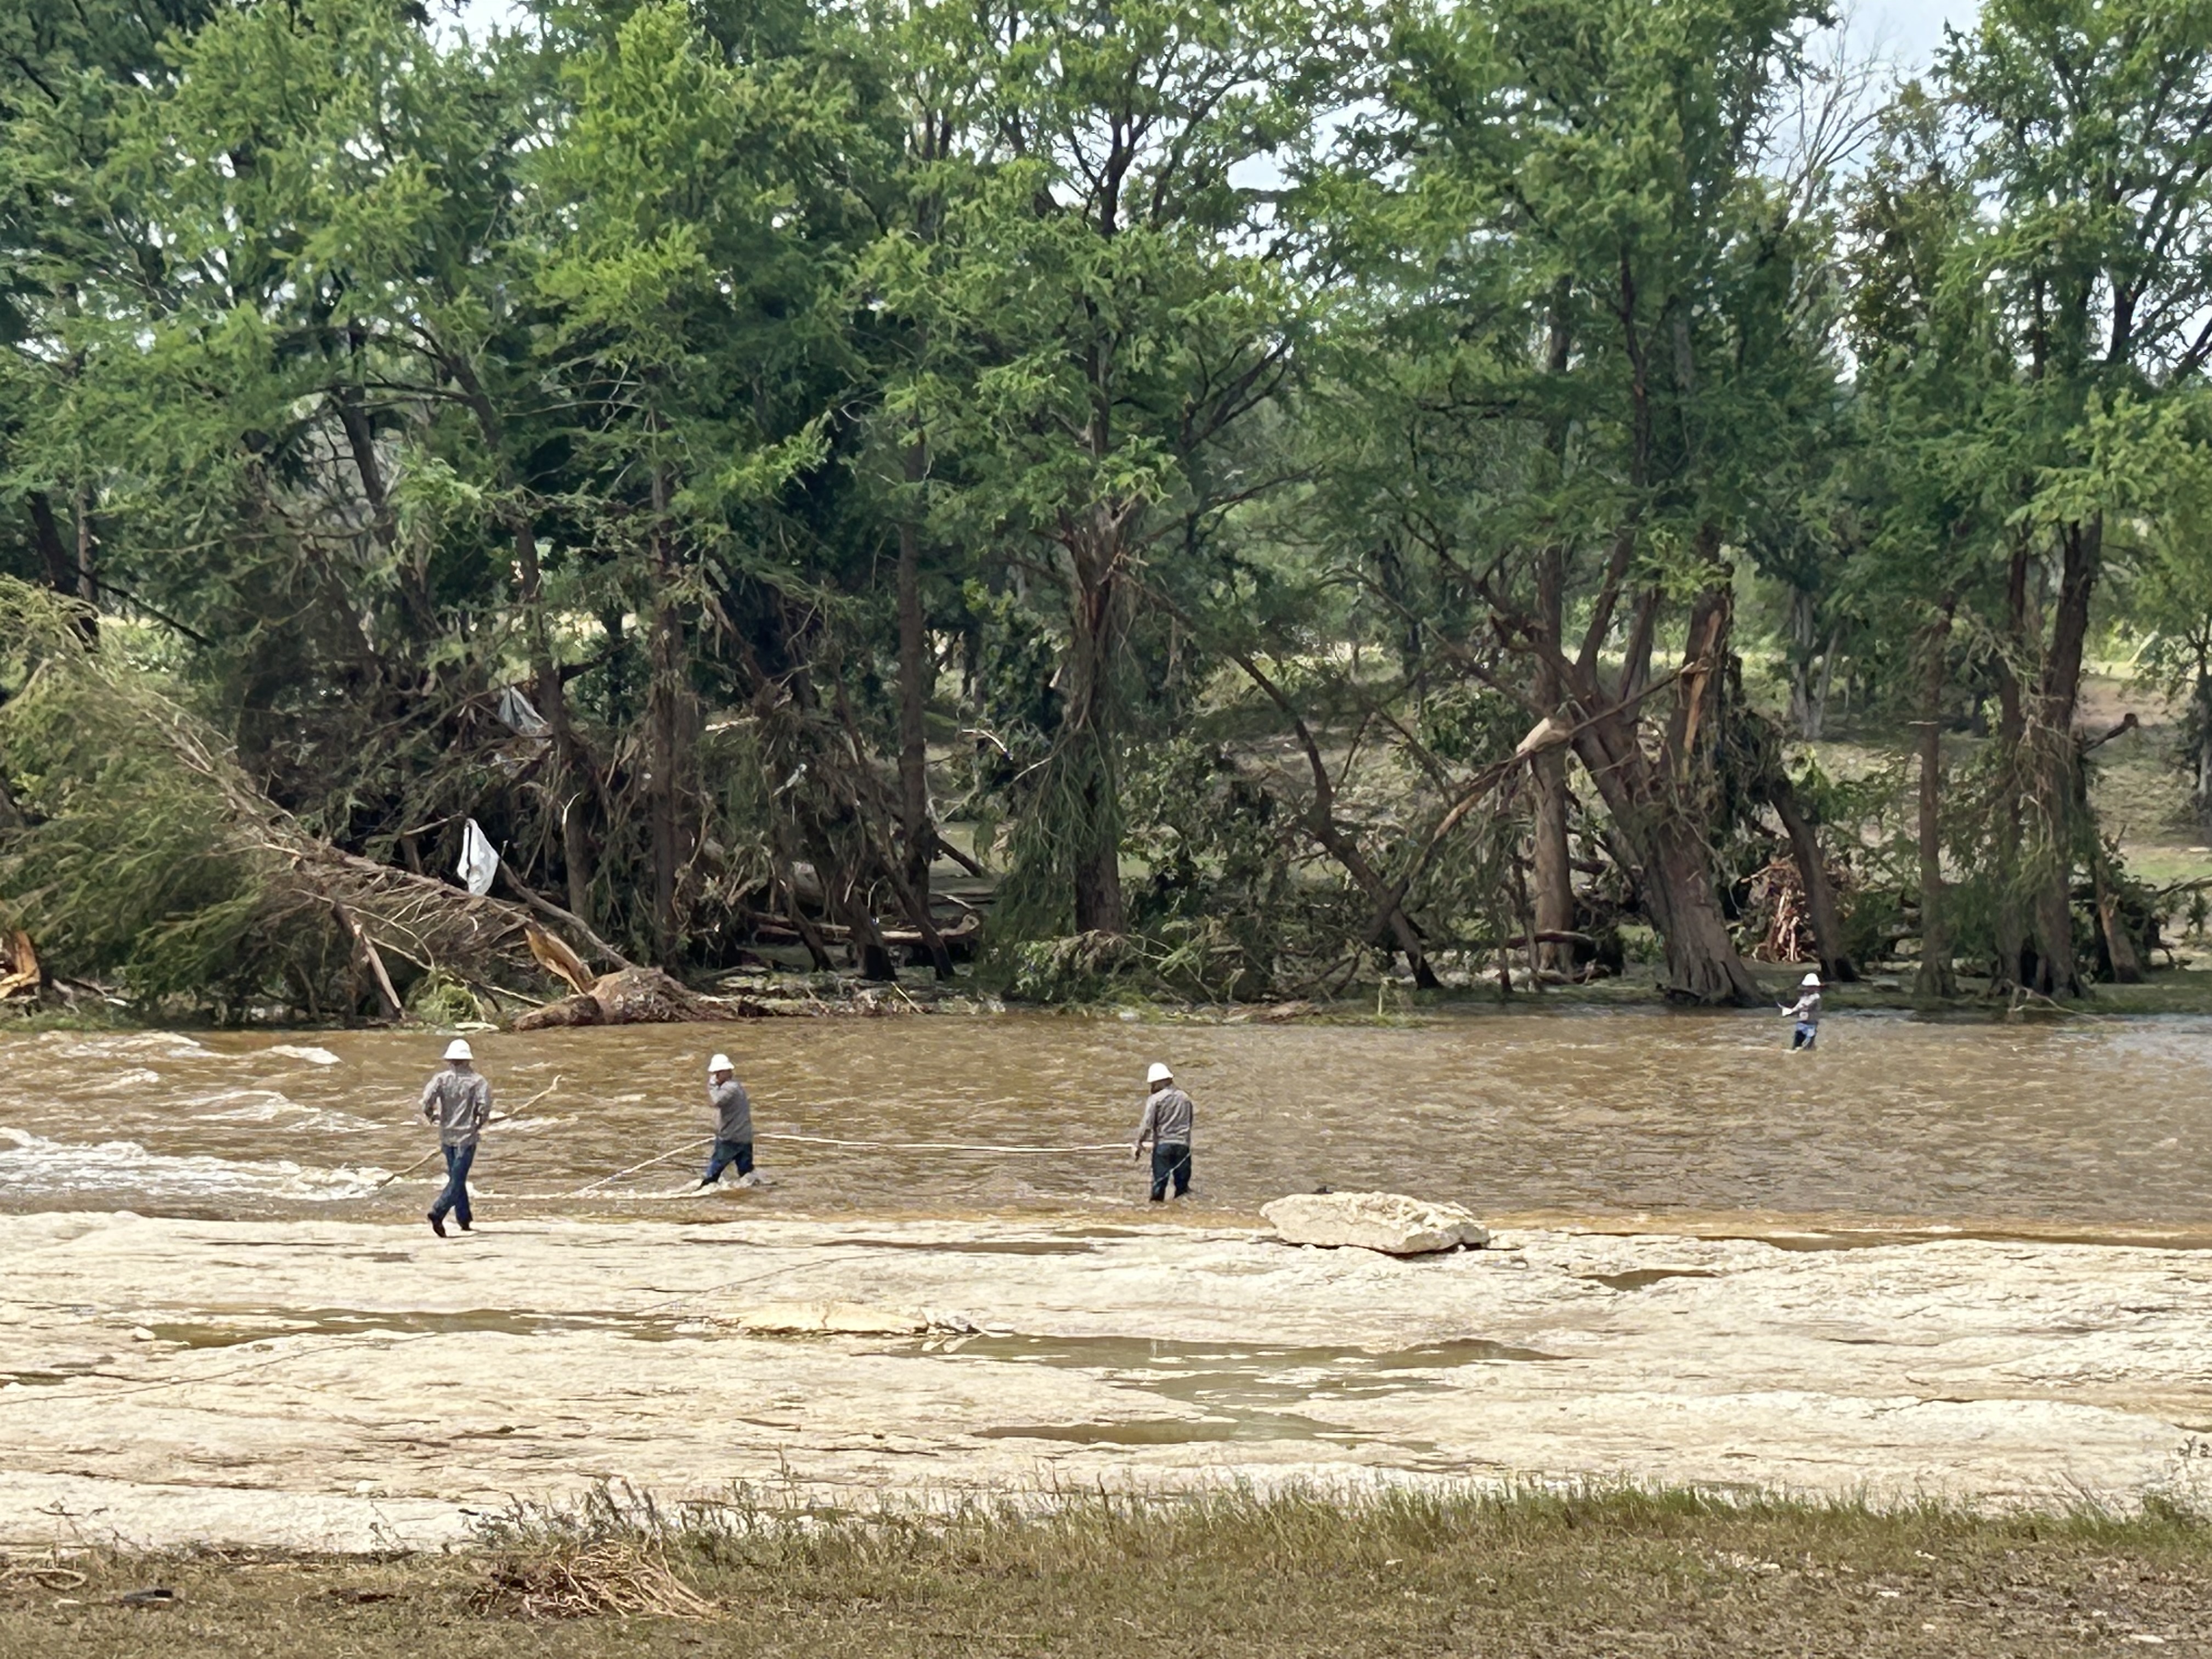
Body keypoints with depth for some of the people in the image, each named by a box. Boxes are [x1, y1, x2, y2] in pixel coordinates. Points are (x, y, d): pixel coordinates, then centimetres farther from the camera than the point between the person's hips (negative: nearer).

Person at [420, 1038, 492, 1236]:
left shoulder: (442, 1079, -1)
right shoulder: (477, 1080, -6)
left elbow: (427, 1100, -14)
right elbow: (484, 1105, -17)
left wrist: (431, 1116, 6)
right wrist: (480, 1122, 2)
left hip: (446, 1136, 3)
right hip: (467, 1136, -3)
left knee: (456, 1177, 18)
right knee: (457, 1179, -5)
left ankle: (464, 1219, 23)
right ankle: (438, 1213, -25)